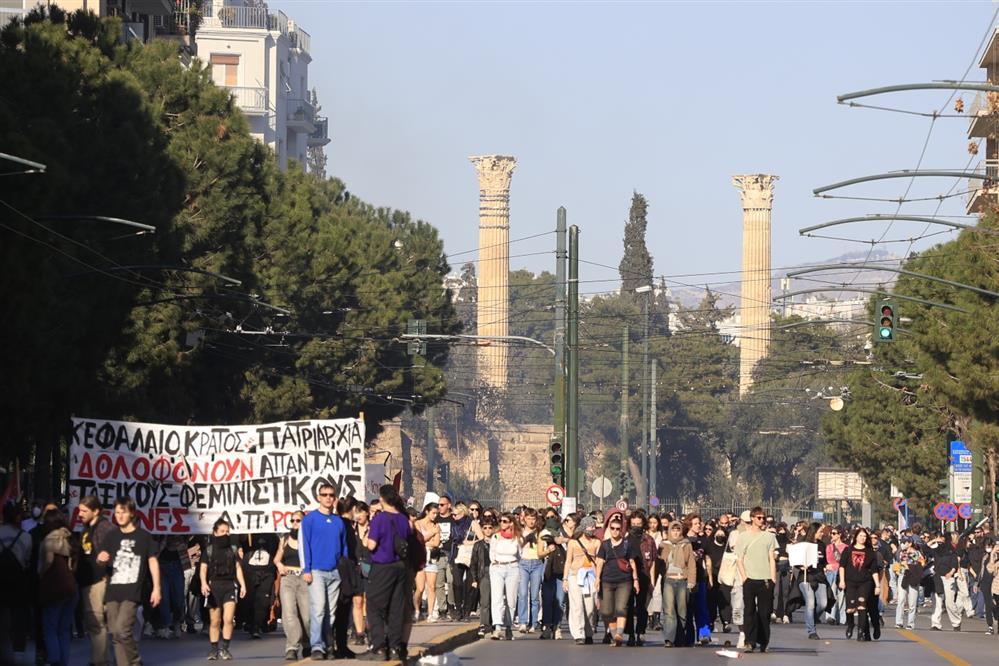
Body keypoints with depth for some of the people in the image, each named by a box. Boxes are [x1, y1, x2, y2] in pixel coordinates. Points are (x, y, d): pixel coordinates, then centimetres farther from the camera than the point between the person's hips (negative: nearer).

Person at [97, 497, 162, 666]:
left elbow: (153, 561, 6)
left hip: (132, 592, -5)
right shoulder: (112, 536, 13)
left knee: (122, 630, -18)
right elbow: (100, 560, 11)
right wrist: (101, 558, -14)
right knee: (115, 634, 2)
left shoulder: (143, 536, 4)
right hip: (113, 591, 5)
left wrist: (156, 588, 0)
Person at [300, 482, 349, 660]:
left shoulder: (339, 522, 12)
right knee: (318, 609, -13)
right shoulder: (309, 519, 0)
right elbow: (304, 545, -3)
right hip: (317, 572, -4)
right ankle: (317, 647, -15)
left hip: (335, 572, 4)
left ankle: (327, 644, 12)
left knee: (331, 611, 6)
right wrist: (306, 570, -11)